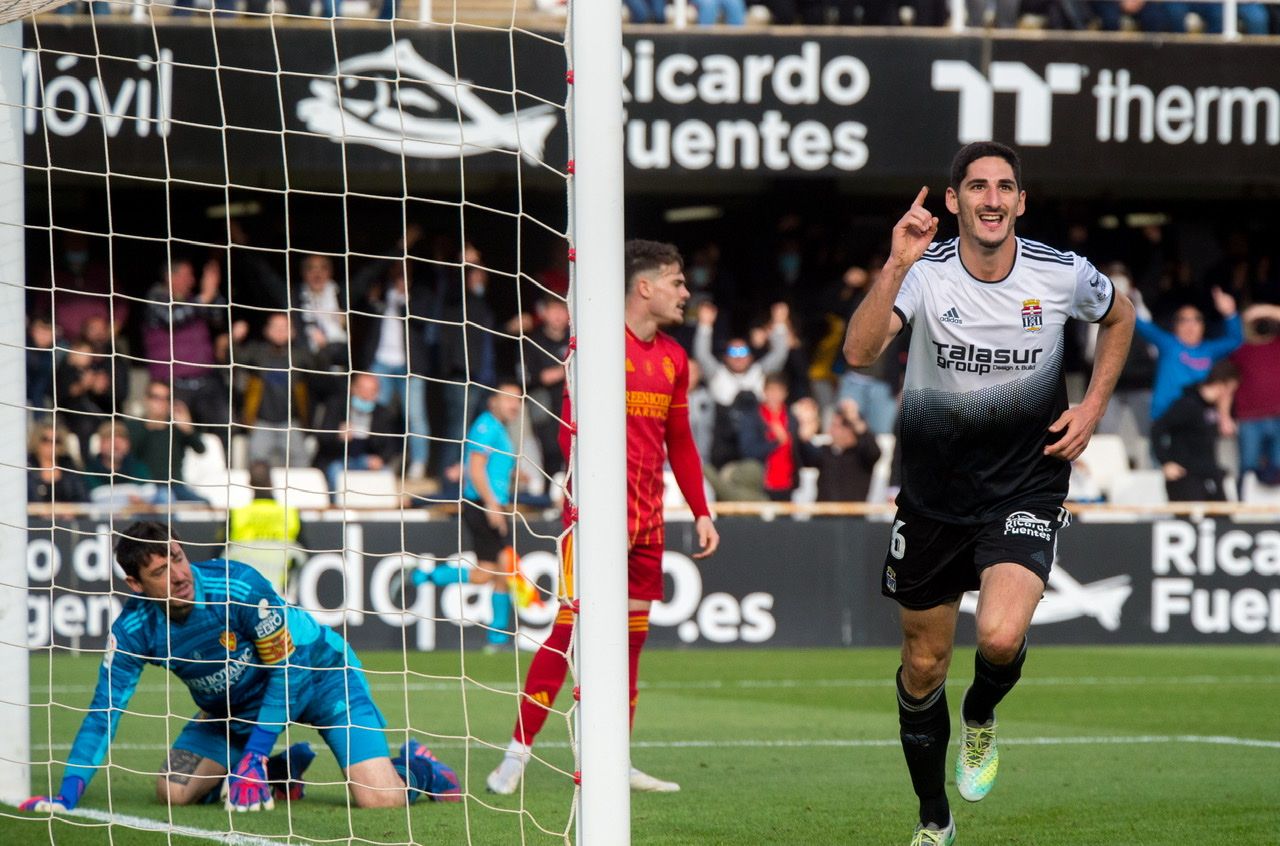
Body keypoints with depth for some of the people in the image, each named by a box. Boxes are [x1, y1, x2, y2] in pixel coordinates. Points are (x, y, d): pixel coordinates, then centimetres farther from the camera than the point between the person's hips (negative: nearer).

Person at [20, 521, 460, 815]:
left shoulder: (238, 586, -32)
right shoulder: (133, 629, -20)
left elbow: (287, 668, -24)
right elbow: (103, 713, -18)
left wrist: (254, 757, -28)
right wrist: (67, 796, -29)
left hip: (317, 674, -5)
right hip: (233, 708, 5)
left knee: (379, 799, -23)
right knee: (172, 791, -7)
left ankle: (415, 768, 16)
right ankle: (284, 772, 15)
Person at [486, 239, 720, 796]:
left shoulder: (672, 358, 15)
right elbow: (573, 432, -14)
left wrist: (701, 512, 17)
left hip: (648, 519, 8)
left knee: (632, 634, 8)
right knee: (573, 626, -11)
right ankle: (517, 754, -9)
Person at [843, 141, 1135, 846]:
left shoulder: (1063, 275, -9)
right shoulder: (925, 274, -14)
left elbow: (1118, 317, 15)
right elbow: (859, 352, -31)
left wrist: (1093, 407, 4)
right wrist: (897, 266, -42)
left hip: (1026, 488, -1)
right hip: (933, 491, 1)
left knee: (1000, 637, -25)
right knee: (924, 665, 10)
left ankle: (981, 716, 12)